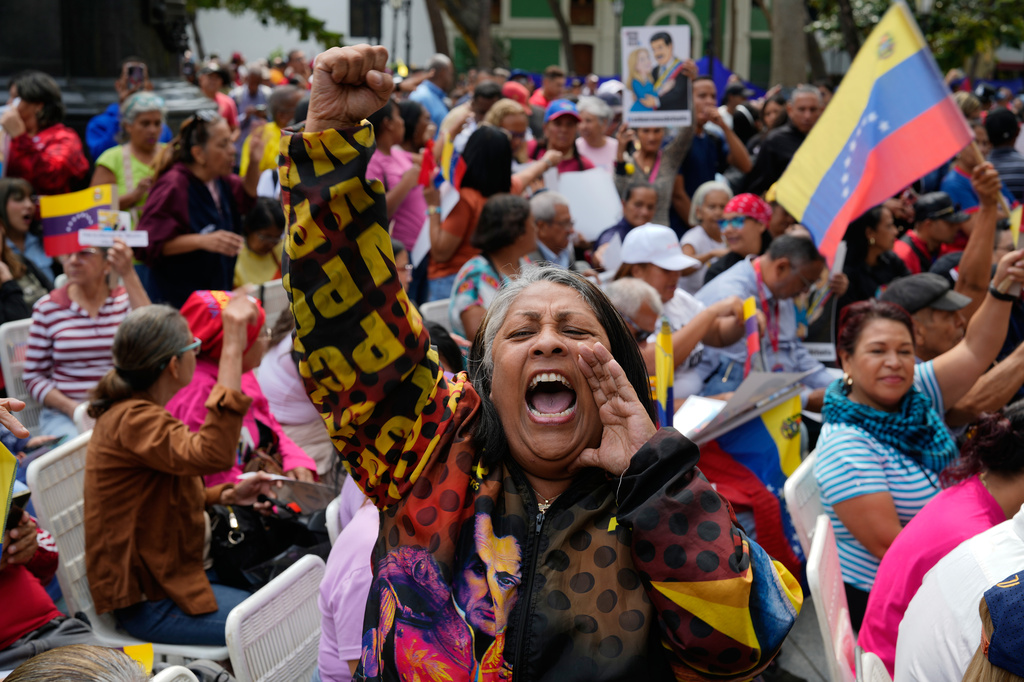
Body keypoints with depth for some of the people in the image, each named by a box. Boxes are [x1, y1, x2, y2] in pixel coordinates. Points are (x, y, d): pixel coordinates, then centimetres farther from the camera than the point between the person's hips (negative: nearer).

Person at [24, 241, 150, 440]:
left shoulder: (126, 300, 6)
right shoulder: (47, 308, 6)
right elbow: (33, 376, 8)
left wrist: (129, 275, -18)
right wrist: (71, 407, -10)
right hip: (64, 414, -1)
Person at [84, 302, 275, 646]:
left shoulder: (133, 412, 10)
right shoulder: (132, 422, -23)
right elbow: (212, 455, -42)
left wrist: (229, 495, 5)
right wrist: (232, 347, -41)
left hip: (167, 571, 11)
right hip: (149, 601, -11)